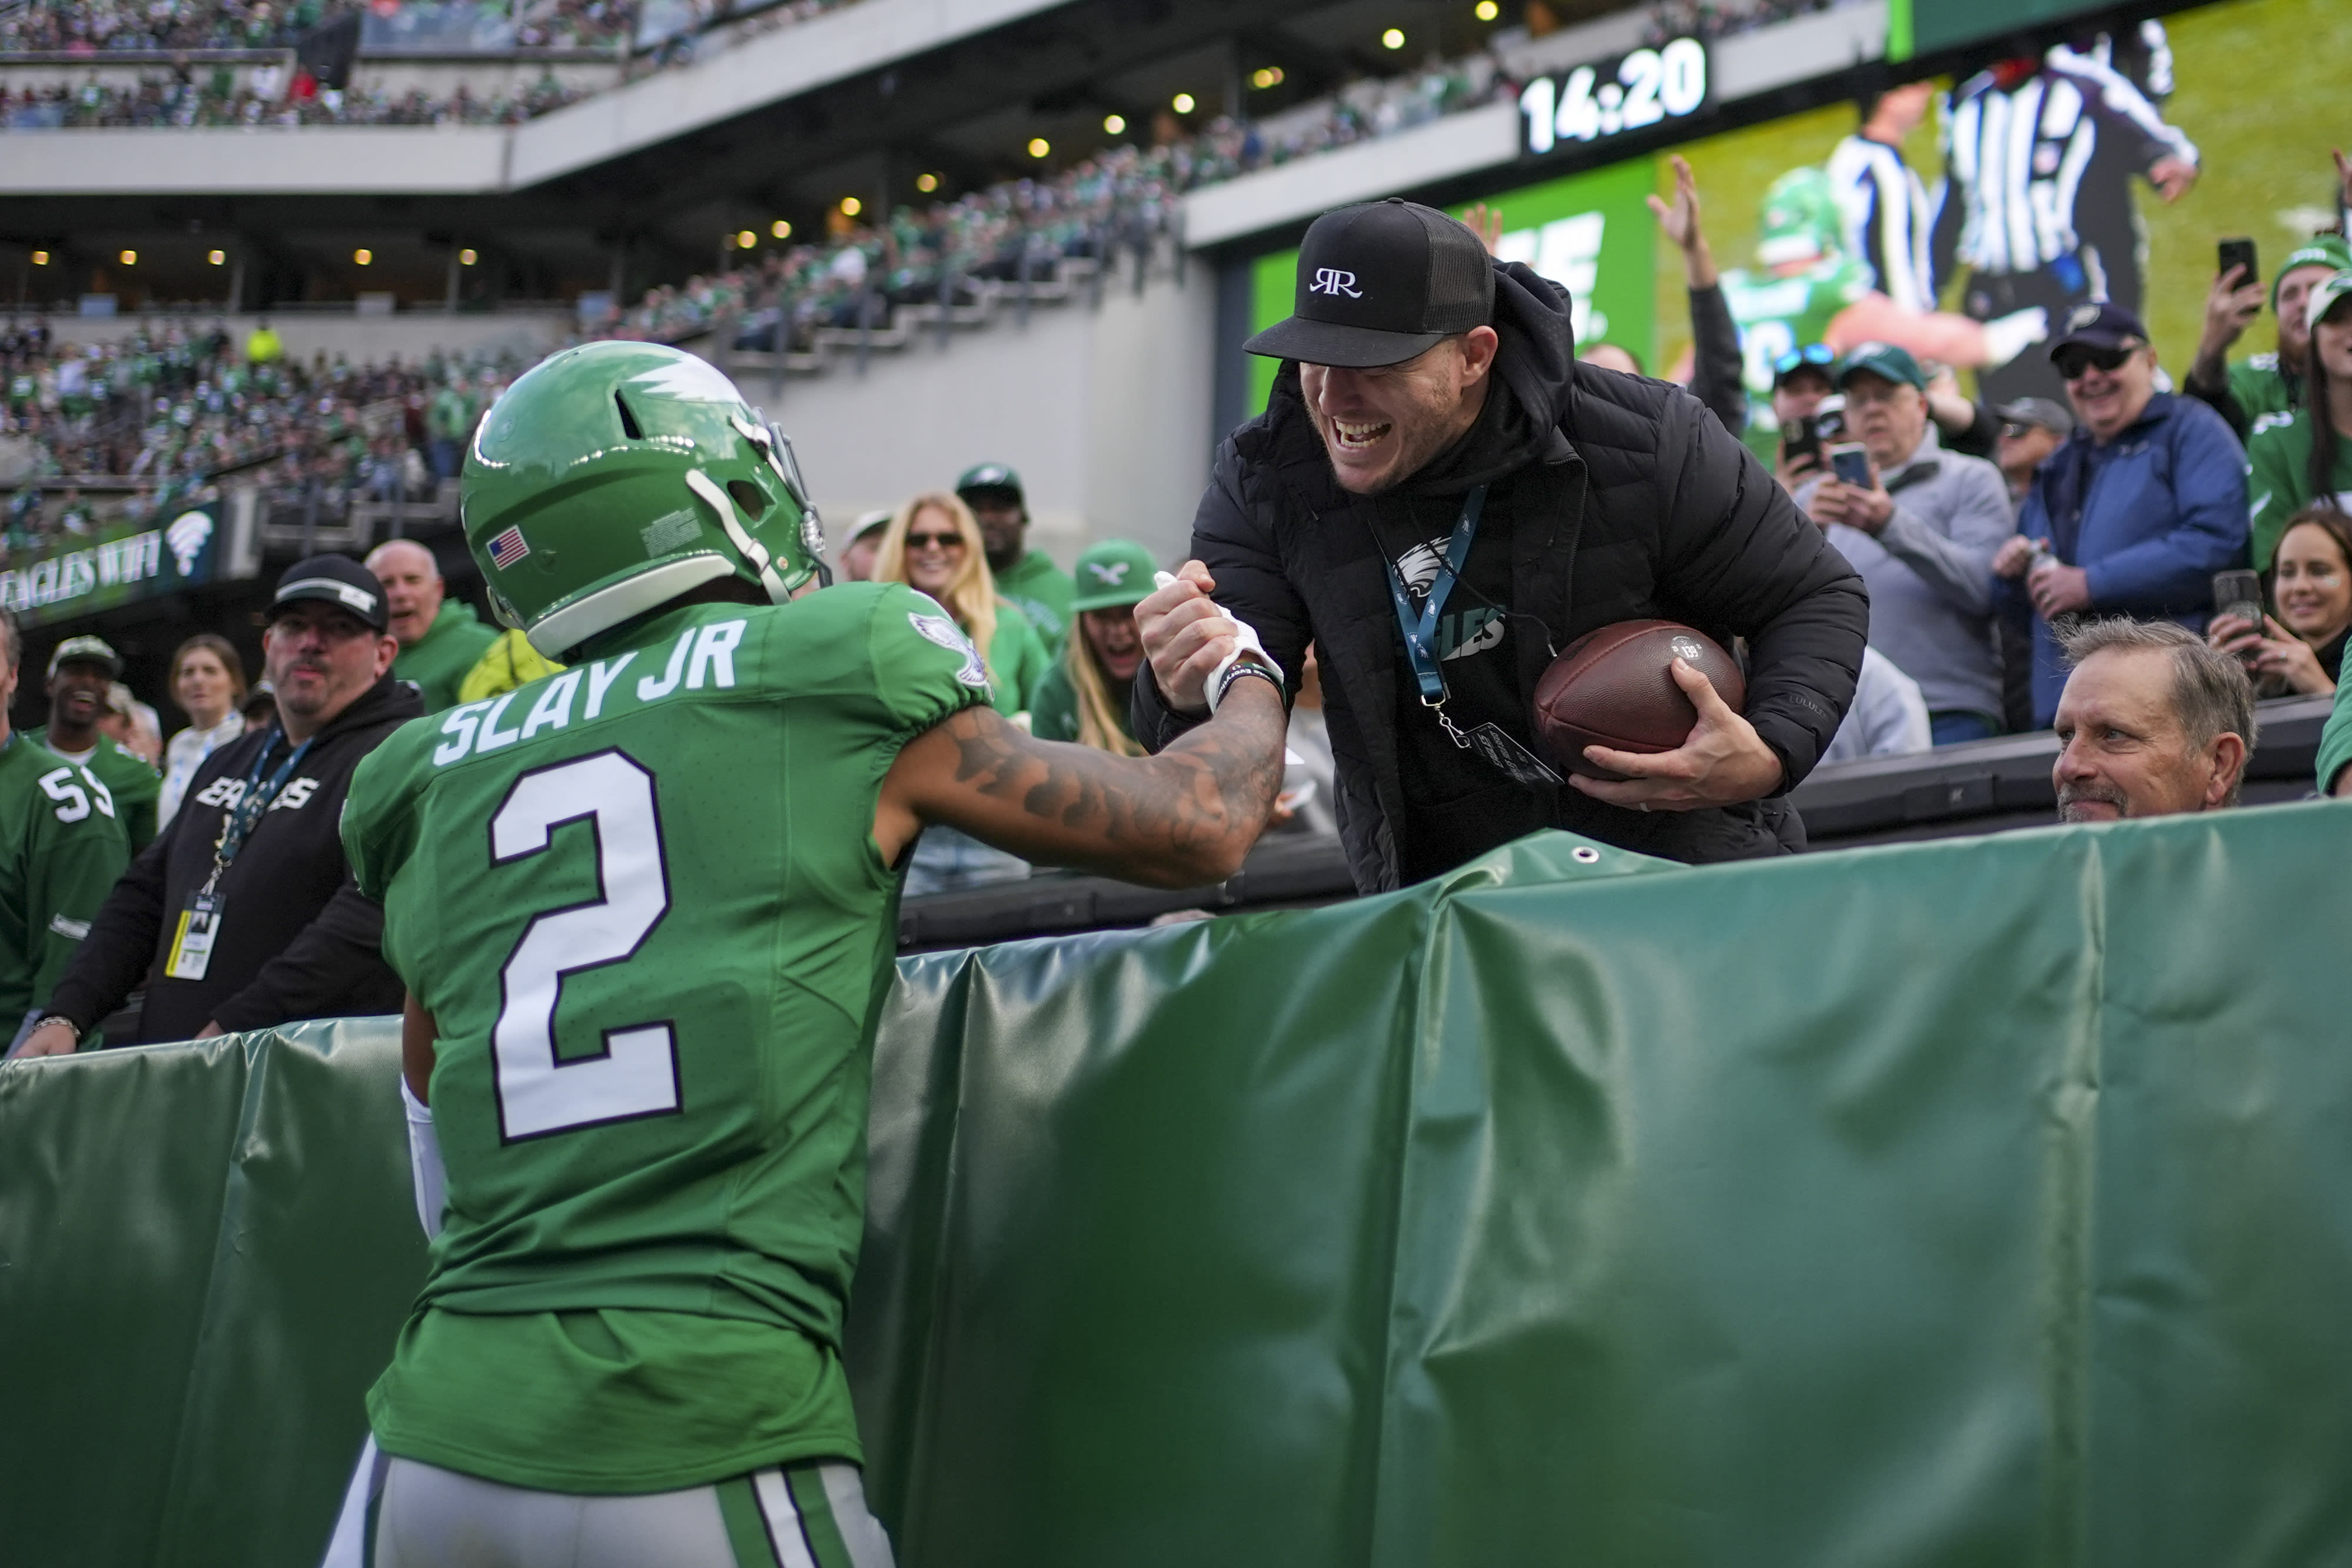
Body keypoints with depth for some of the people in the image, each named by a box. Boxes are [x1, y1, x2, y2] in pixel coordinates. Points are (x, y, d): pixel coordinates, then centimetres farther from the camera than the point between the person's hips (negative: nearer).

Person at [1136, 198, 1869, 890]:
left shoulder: (1643, 445, -16)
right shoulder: (1265, 483, -10)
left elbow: (1816, 597, -4)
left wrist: (1773, 755, -23)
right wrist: (1190, 697, -40)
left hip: (1684, 877, -3)